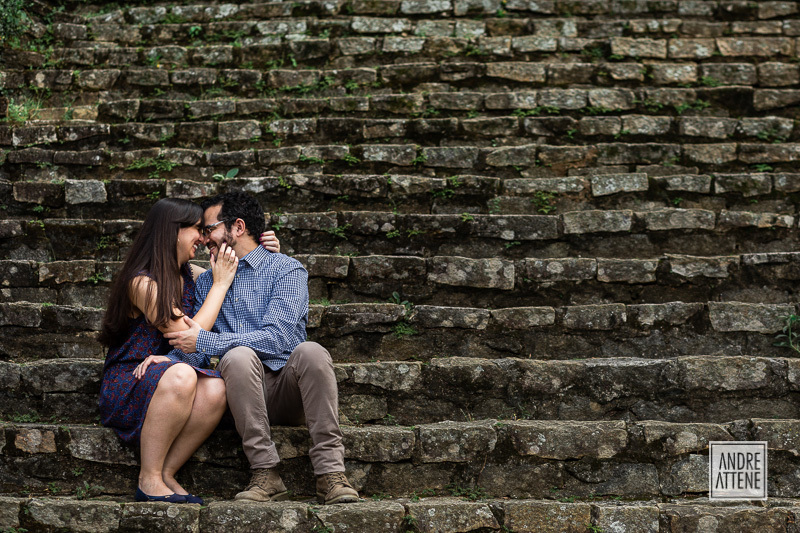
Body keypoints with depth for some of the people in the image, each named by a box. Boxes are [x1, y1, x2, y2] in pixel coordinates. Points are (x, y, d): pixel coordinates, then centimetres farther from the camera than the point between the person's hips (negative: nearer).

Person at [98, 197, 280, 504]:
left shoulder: (189, 275, 11)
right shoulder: (142, 283, -12)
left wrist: (268, 254, 9)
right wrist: (220, 283, -10)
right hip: (127, 384, -6)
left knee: (215, 389, -29)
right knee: (180, 375, -39)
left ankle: (165, 474, -19)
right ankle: (148, 481, -29)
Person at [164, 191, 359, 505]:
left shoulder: (287, 270, 3)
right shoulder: (206, 282, 21)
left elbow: (277, 338, -13)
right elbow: (195, 348, 17)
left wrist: (205, 341, -13)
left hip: (289, 386, -2)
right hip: (244, 392, 2)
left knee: (311, 351, -34)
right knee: (238, 355, -31)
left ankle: (330, 473, -35)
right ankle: (265, 475, -31)